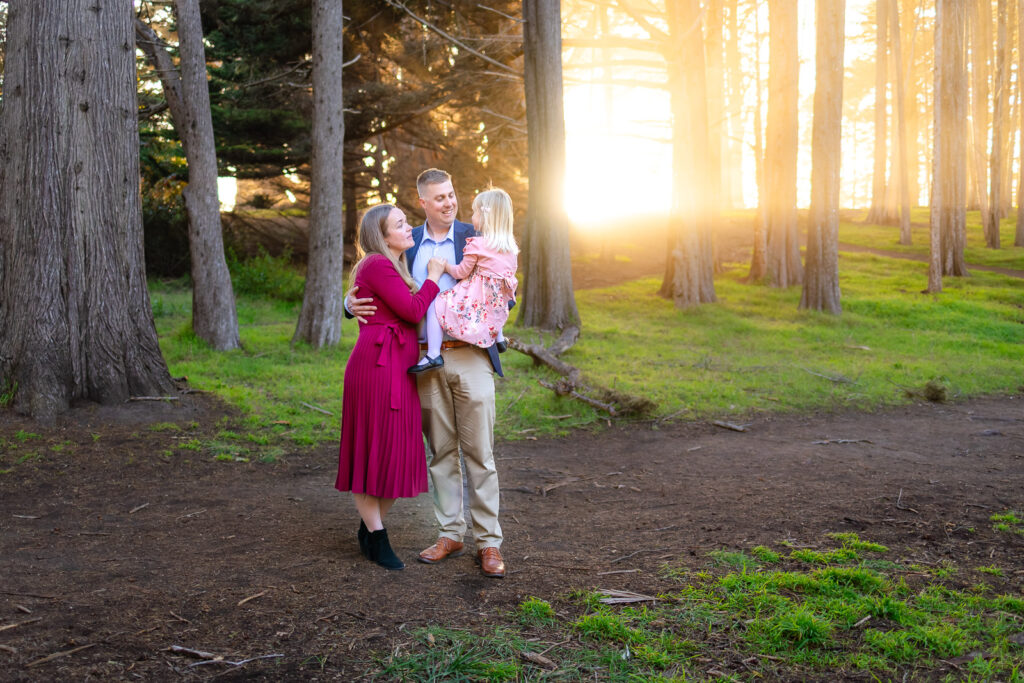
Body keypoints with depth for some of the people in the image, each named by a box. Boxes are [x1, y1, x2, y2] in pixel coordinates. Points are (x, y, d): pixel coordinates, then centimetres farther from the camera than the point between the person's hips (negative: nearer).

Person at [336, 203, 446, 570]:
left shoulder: (392, 267, 22)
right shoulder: (377, 265, -11)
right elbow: (412, 310, -15)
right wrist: (433, 277, -2)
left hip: (397, 371, 10)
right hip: (377, 367, -10)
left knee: (396, 454, 11)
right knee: (374, 450, -2)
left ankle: (370, 527, 21)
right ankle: (376, 537, 6)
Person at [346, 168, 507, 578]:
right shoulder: (407, 243, 9)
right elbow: (381, 292, 13)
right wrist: (353, 303, -9)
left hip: (470, 356, -2)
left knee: (479, 453, -2)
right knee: (441, 452, 10)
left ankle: (489, 542, 4)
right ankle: (451, 534, 20)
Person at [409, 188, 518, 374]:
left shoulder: (476, 245, -15)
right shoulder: (510, 247, 6)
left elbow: (461, 272, -8)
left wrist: (443, 265, 10)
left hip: (476, 301, -8)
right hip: (497, 305, 8)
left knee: (434, 306, -5)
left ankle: (433, 355, -12)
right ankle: (499, 339, 43)